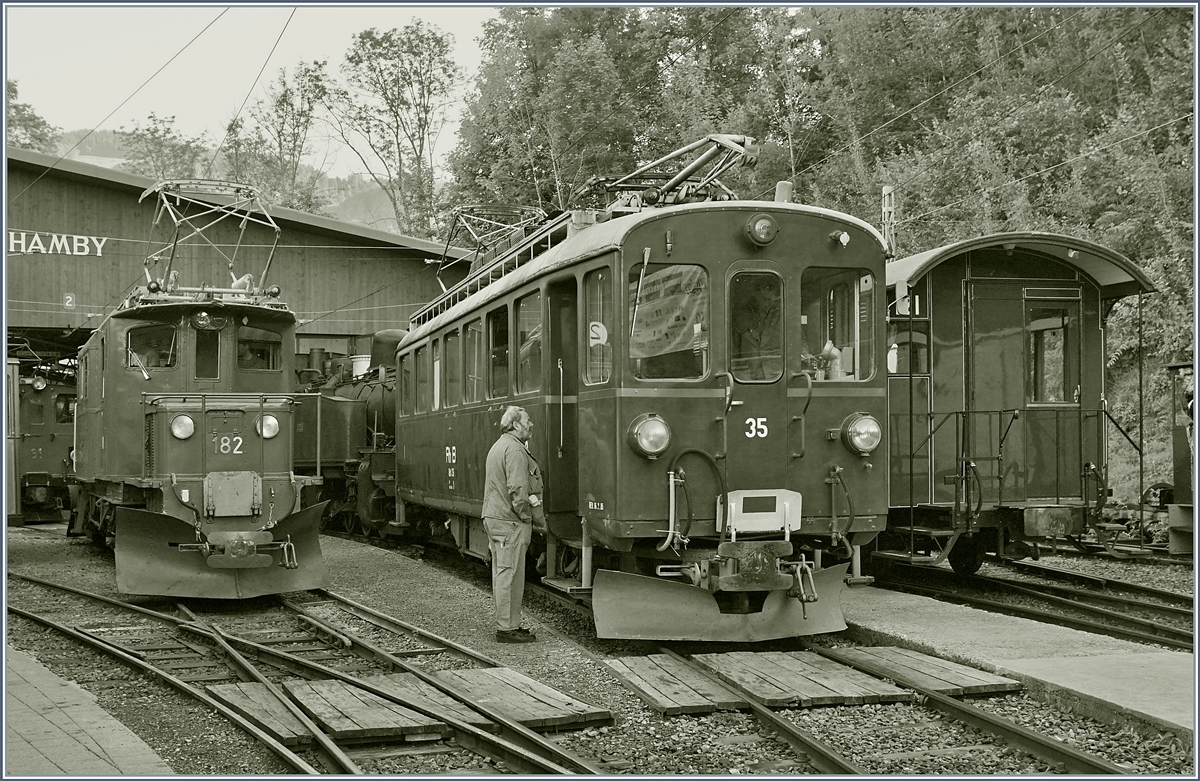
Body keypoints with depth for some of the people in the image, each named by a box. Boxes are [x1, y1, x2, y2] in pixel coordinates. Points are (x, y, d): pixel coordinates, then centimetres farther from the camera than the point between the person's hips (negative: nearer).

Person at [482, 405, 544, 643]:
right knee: (510, 575, -6)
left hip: (493, 517, 11)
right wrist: (535, 518, -11)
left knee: (501, 574, 13)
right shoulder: (514, 449, -15)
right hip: (510, 521, -11)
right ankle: (507, 628, -2)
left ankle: (506, 624, 20)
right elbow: (518, 490, -22)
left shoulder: (498, 446, 19)